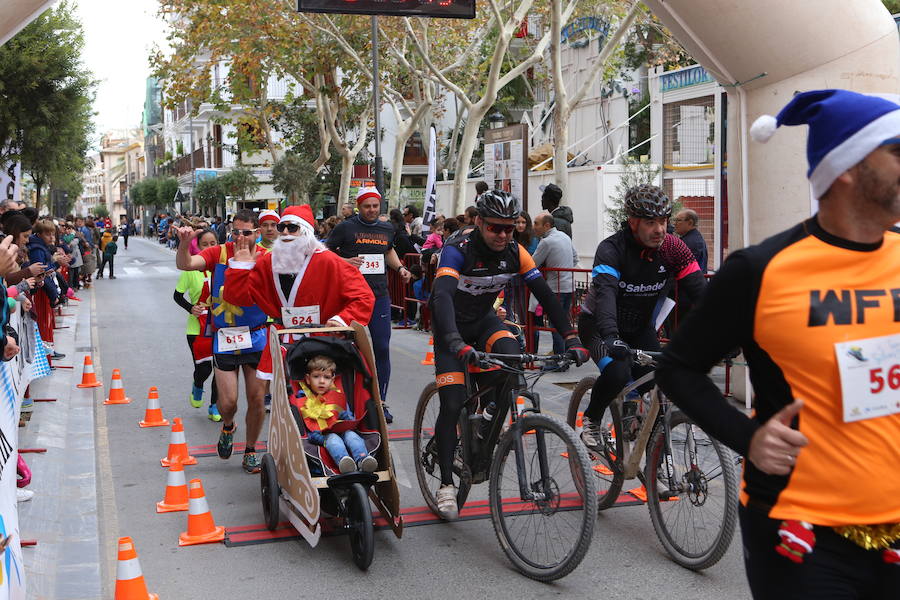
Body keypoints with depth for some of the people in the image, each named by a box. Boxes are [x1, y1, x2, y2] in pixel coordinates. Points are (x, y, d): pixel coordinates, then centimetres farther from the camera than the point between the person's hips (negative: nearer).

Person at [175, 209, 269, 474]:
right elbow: (184, 264, -19)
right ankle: (227, 427, 34)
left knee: (257, 399, 3)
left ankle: (250, 451, 25)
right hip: (224, 338, 0)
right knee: (228, 401, -3)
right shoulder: (219, 253, -5)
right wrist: (184, 244, -37)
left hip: (256, 337, 1)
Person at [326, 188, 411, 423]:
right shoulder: (345, 227, -3)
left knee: (382, 348, 1)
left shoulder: (387, 229, 11)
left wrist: (400, 267, 13)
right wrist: (344, 261, -16)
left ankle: (381, 402, 10)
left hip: (379, 296, 4)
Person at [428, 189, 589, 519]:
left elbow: (545, 295, -15)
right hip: (452, 326, -3)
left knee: (512, 356, -29)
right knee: (453, 404, -12)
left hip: (484, 319, 4)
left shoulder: (514, 252, -14)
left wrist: (572, 339, -26)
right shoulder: (458, 250, -28)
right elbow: (441, 296, -44)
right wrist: (456, 343, -59)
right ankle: (446, 485, 2)